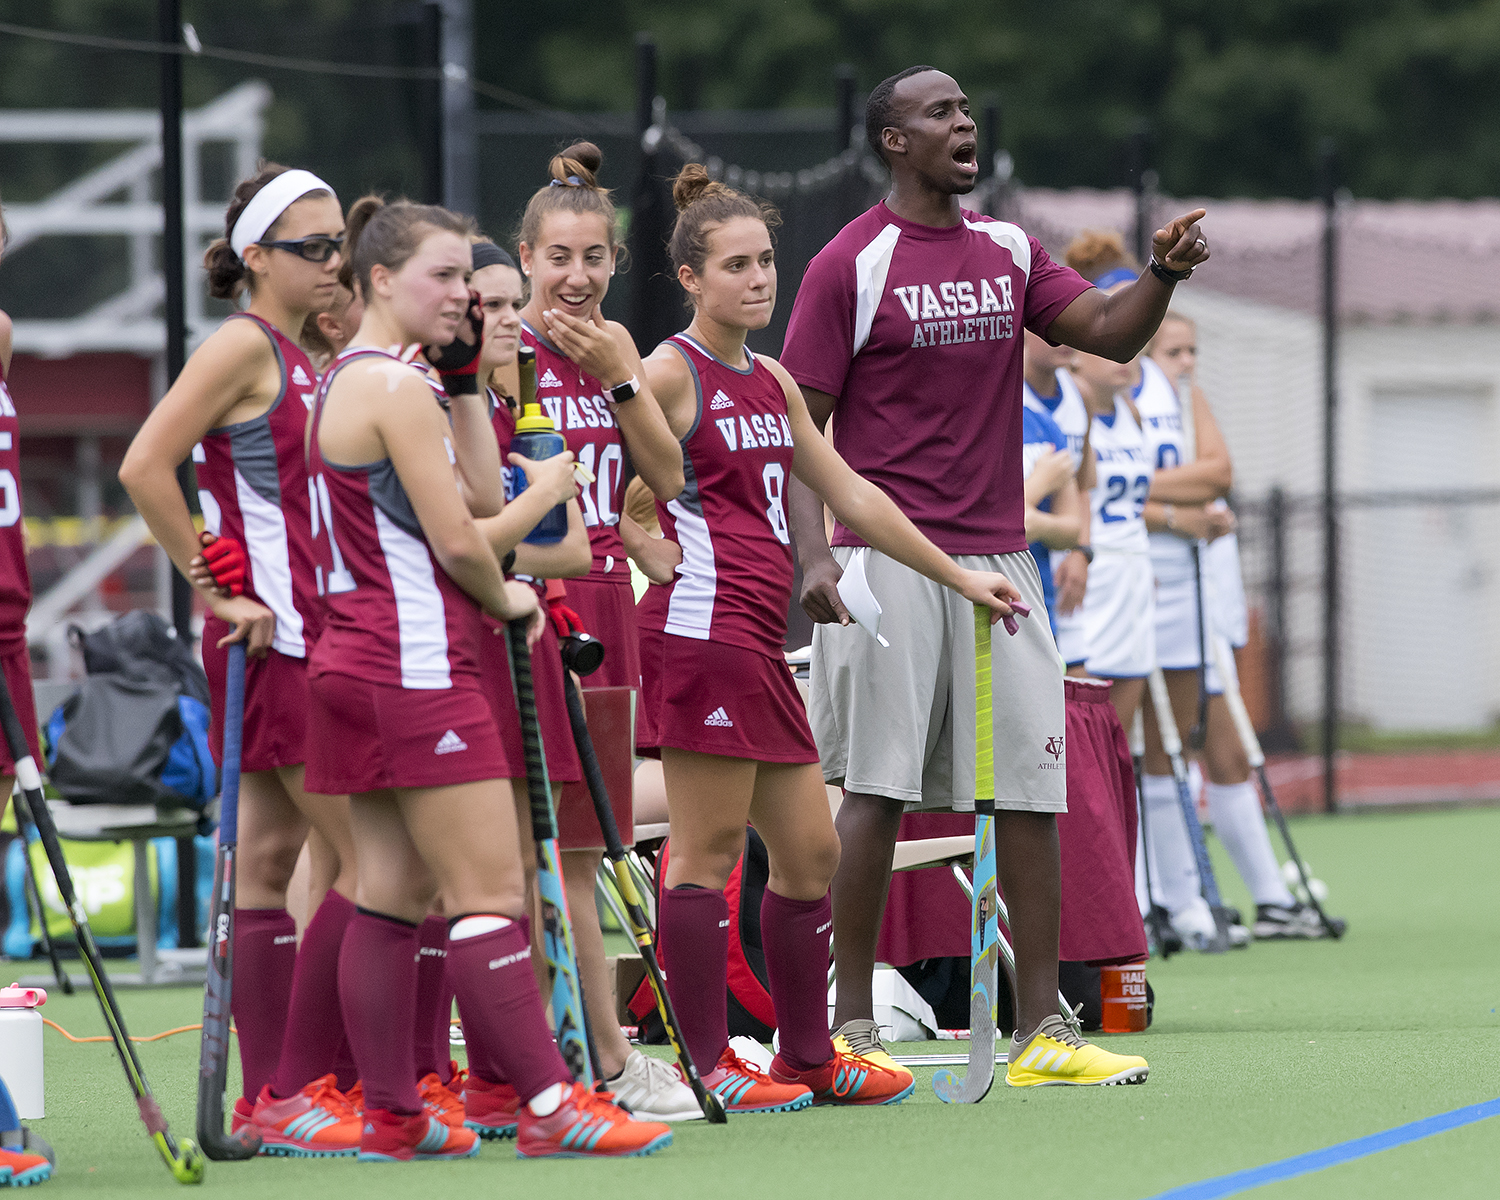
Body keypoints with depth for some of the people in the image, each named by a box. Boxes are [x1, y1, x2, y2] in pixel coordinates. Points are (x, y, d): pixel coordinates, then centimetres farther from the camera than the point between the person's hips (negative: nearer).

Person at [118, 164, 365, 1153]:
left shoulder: (304, 359, 15)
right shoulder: (244, 345, -11)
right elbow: (145, 468, -19)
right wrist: (217, 590, -16)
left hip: (311, 634, 9)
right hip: (276, 635, -9)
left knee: (267, 856, 8)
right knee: (373, 857, -10)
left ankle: (268, 1096, 9)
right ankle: (295, 1091, -8)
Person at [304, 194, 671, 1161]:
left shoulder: (341, 383, 17)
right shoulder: (399, 388, -13)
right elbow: (456, 539, -16)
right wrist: (508, 600, 3)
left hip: (357, 659, 10)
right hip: (418, 668, -10)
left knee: (394, 891, 9)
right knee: (492, 890, -10)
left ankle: (391, 1114, 10)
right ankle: (548, 1105, -13)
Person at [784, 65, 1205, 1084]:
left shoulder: (1008, 252, 14)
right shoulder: (852, 265, -3)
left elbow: (1108, 334, 5)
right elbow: (798, 427, -5)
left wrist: (1163, 275, -15)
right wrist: (815, 557, -16)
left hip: (999, 559, 6)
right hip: (890, 564, -6)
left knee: (1033, 789, 2)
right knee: (876, 788, -5)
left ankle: (1041, 1029, 6)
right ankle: (853, 1030, 1)